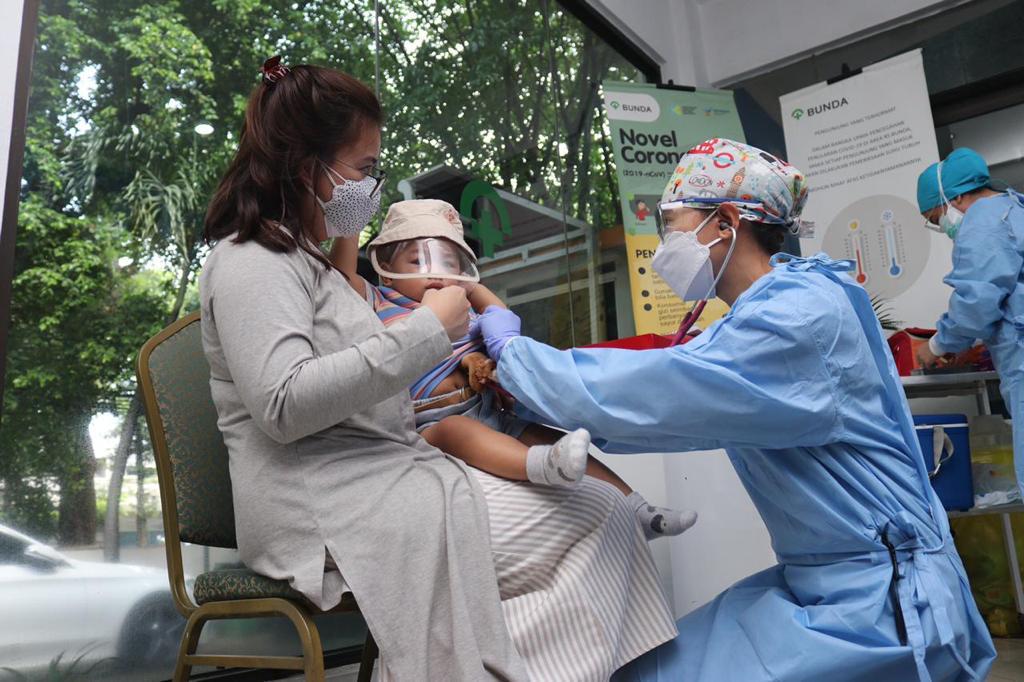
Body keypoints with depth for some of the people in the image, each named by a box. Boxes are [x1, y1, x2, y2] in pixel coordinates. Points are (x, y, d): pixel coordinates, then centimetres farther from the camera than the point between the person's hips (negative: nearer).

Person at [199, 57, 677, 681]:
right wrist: (424, 331, -19)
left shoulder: (301, 260, 22)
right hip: (326, 513, -9)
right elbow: (284, 405, -23)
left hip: (381, 480, 9)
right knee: (602, 515, -13)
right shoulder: (252, 261, -9)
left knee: (593, 507, -1)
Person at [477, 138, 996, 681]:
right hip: (817, 584, 8)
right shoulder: (760, 316, 9)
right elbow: (672, 408, 10)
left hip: (880, 600, -8)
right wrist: (533, 392, 3)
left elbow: (651, 394, -27)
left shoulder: (801, 314, -21)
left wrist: (510, 346, -14)